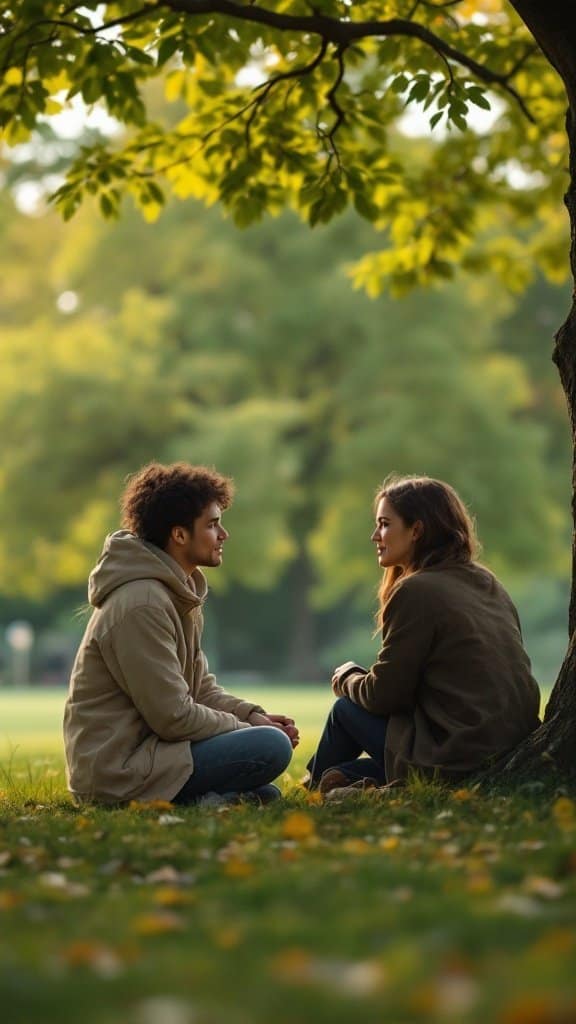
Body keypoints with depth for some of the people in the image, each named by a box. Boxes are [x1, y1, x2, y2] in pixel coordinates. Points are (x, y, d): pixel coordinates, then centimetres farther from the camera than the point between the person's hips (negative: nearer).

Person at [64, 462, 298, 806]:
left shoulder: (180, 591, 13)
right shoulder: (141, 604, -20)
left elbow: (201, 686, 16)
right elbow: (173, 717, -21)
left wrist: (252, 715, -1)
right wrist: (247, 728, -10)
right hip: (118, 768, -11)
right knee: (272, 746, -21)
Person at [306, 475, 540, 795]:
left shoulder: (417, 591, -12)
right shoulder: (489, 584, 12)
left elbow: (382, 695, -8)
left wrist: (345, 678, 14)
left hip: (460, 763, -8)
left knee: (347, 709, 16)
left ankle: (315, 790, 34)